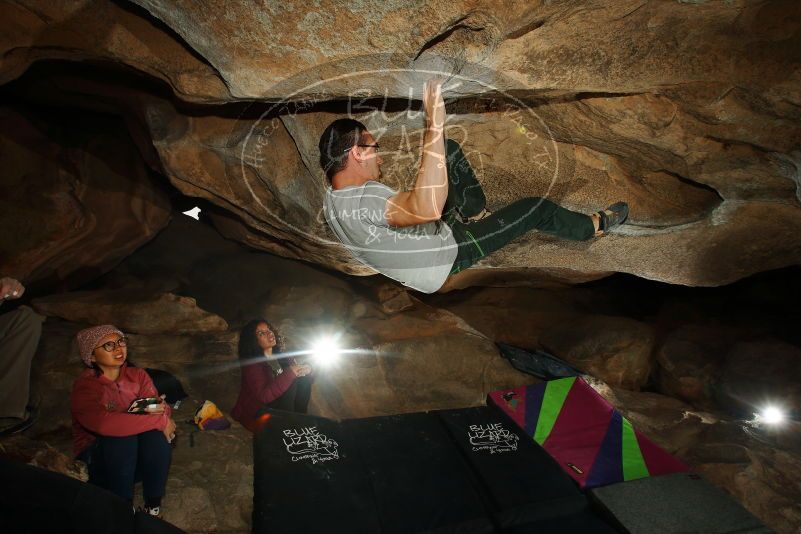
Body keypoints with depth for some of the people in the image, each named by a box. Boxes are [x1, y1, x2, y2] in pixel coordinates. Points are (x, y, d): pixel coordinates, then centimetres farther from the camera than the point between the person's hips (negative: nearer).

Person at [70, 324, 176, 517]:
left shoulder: (137, 375, -1)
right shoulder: (85, 386, -16)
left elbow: (161, 407, -9)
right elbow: (105, 423, -35)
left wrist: (161, 411, -34)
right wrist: (160, 421, -33)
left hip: (139, 457, 4)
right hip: (98, 458, -3)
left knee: (156, 433, -28)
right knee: (122, 437, -34)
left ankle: (153, 506, -14)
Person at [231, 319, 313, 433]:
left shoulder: (281, 354, 0)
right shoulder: (251, 364, -19)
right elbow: (263, 396, -30)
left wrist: (305, 369, -20)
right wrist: (290, 373, -35)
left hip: (278, 403, 6)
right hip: (257, 412, -6)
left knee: (305, 377, -13)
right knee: (292, 381, -24)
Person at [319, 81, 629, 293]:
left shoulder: (333, 202, -4)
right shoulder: (364, 201, -35)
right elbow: (429, 208, -50)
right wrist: (434, 124, -47)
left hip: (431, 234, 9)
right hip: (451, 252, -9)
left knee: (449, 150, 5)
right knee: (536, 209, 0)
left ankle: (476, 215, 20)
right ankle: (595, 226, 29)